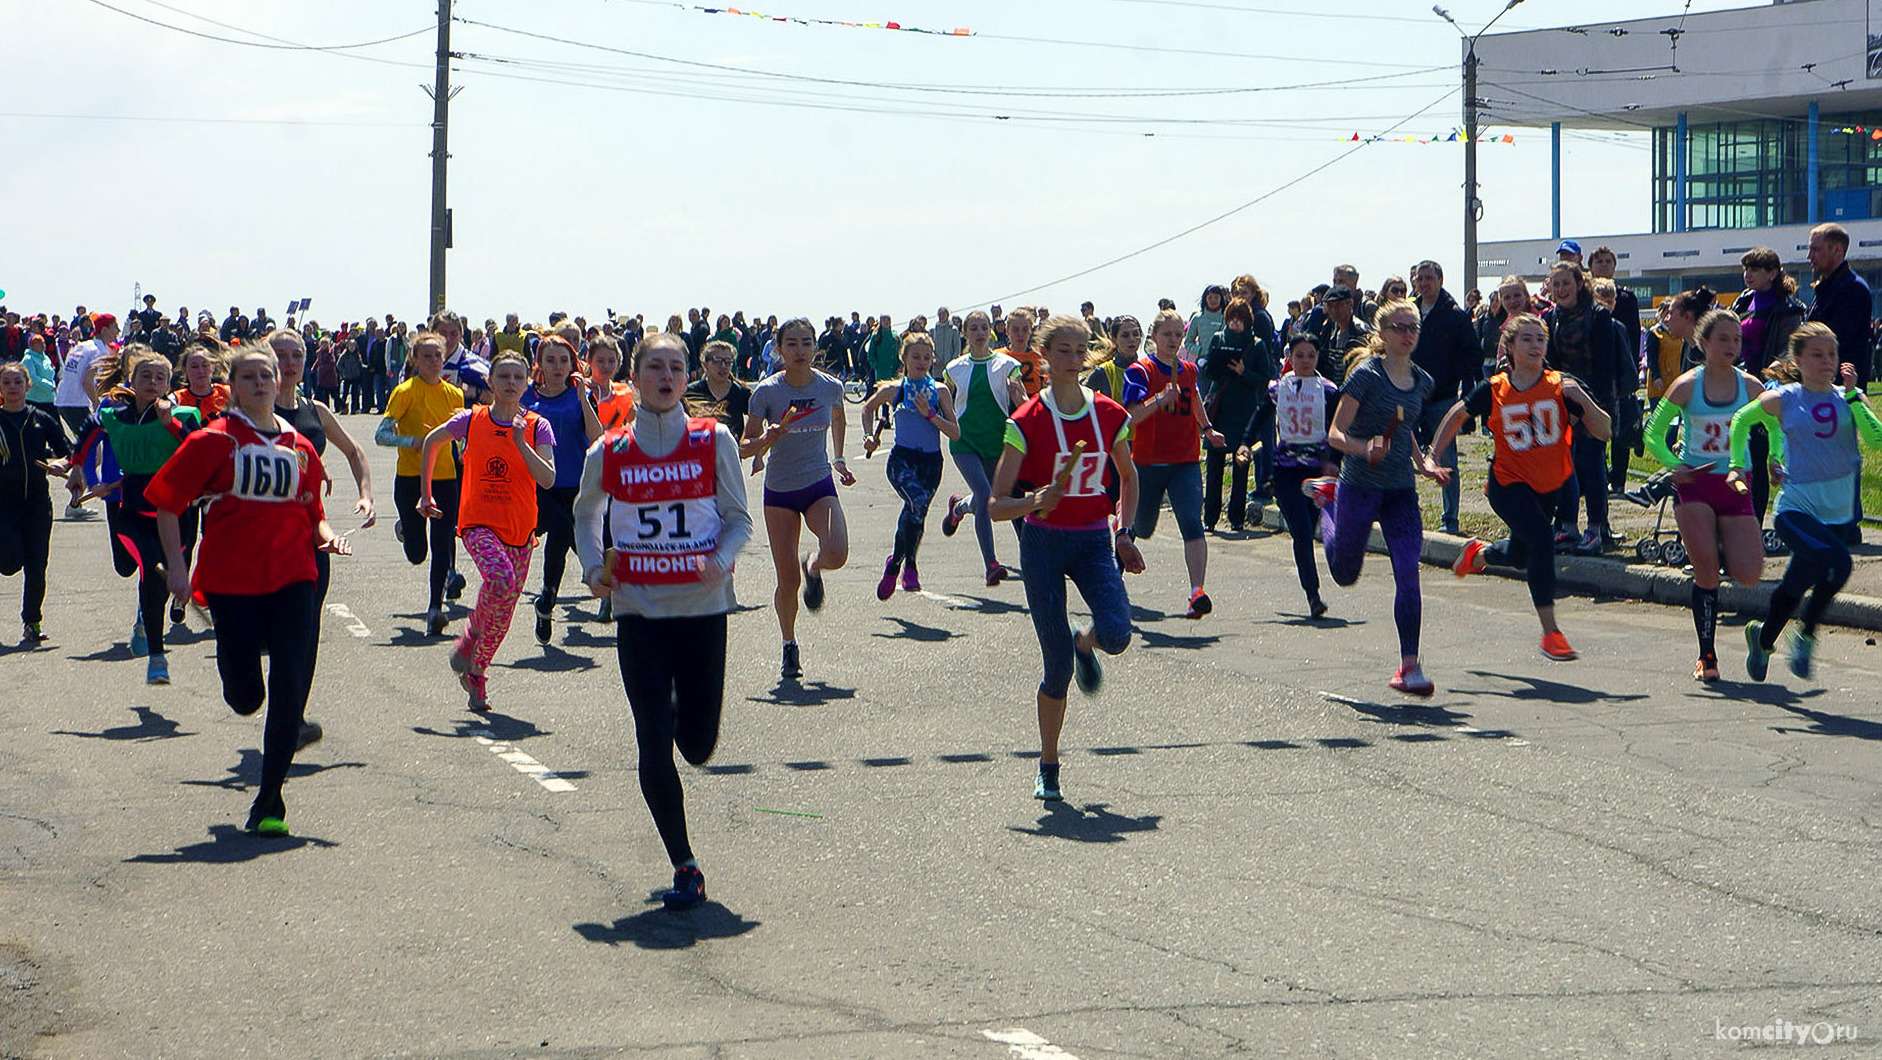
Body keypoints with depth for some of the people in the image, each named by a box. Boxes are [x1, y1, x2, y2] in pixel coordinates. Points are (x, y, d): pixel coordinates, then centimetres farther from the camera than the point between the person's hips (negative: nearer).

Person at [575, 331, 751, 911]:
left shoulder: (713, 441, -1)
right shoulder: (608, 453, 1)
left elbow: (739, 519, 4)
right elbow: (585, 515, 19)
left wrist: (721, 560, -16)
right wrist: (593, 568, 2)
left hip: (704, 608, 0)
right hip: (639, 611, 0)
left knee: (697, 745, 5)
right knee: (654, 743, -6)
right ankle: (684, 868, 4)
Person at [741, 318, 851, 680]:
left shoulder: (831, 386, -4)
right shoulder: (767, 391, -11)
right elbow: (746, 449, -10)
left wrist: (839, 459, 16)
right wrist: (769, 438, -29)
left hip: (820, 485, 1)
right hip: (780, 491, -1)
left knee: (836, 555, -25)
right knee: (787, 581, -4)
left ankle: (813, 568, 14)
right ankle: (789, 648, 21)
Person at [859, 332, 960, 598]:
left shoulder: (940, 391, 5)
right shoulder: (893, 390, 5)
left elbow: (955, 433, -1)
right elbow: (868, 408, 25)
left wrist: (930, 414, -12)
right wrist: (871, 436, 11)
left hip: (931, 462, 2)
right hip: (902, 459, -2)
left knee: (914, 511, 2)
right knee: (918, 502, -29)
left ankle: (895, 563, 31)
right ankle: (909, 565, -16)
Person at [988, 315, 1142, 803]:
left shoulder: (1109, 415, 1)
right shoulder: (1028, 421, -9)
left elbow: (1128, 476, 20)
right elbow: (996, 504, -10)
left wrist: (1123, 534, 9)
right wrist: (1034, 501, -30)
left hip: (1094, 540, 3)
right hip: (1044, 542, -3)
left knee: (1117, 634, -23)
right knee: (1058, 666, -5)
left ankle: (1085, 643, 16)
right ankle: (1048, 767, 15)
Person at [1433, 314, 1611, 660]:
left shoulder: (1561, 386, -10)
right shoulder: (1493, 390, -10)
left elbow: (1603, 432, -14)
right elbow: (1457, 415, 8)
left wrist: (1582, 399, -30)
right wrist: (1431, 456, 2)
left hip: (1548, 487, 3)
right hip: (1508, 484, -3)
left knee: (1521, 556, 19)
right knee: (1541, 537, -28)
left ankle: (1479, 553, 58)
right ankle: (1550, 633, -21)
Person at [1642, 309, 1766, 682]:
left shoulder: (1750, 387, 1)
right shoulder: (1687, 385, -4)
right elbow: (1654, 433, 2)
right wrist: (1674, 464, -15)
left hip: (1735, 485, 2)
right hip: (1695, 484, -2)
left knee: (1749, 575, -9)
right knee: (1706, 573, -10)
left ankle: (1719, 547, 27)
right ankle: (1706, 656, 4)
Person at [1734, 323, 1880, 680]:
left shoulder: (1848, 399, 2)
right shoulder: (1782, 400, -3)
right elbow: (1741, 421, 16)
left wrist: (1853, 395, -17)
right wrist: (1739, 466, 11)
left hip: (1836, 513, 3)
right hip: (1796, 507, -3)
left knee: (1794, 587, 13)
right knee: (1837, 560, -29)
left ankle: (1763, 638, 41)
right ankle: (1806, 635, -10)